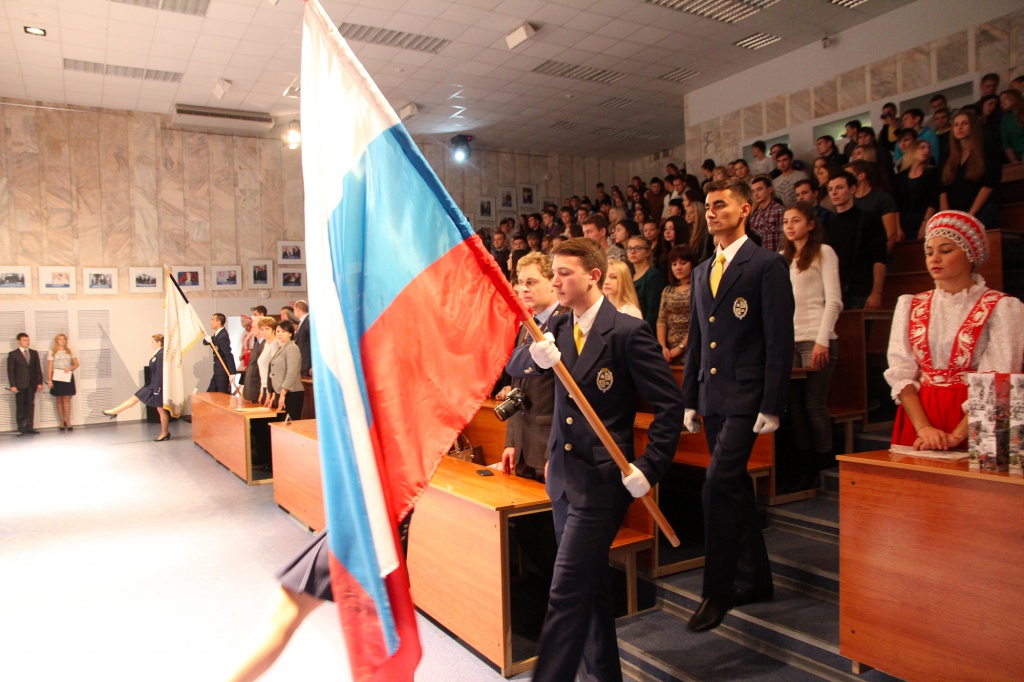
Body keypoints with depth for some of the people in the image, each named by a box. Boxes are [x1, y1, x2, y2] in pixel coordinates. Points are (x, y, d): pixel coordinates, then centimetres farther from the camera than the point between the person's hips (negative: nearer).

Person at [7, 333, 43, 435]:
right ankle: (21, 428, 6)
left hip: (31, 384, 3)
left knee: (30, 406, 4)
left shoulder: (34, 353, 12)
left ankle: (29, 427, 8)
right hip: (20, 385, -3)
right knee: (20, 407, 1)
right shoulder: (13, 354, 1)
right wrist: (12, 385, -10)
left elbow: (38, 369, 11)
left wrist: (39, 382, 5)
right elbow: (10, 371, -3)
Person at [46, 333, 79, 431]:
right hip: (56, 377, -1)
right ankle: (62, 422, 7)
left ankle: (68, 422, -3)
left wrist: (70, 368, -12)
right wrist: (49, 380, -4)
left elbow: (76, 364, 9)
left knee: (67, 399, -3)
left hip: (68, 376, 1)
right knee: (59, 400, 2)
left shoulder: (70, 351, 11)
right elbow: (50, 367, 2)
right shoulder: (52, 352, 5)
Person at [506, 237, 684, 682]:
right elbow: (513, 367, -1)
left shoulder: (628, 332, -15)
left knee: (567, 594, -4)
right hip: (563, 475, 7)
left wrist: (649, 468, -16)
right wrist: (535, 355, -23)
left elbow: (669, 404, -13)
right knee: (589, 584, 21)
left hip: (601, 481, -7)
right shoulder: (559, 328, 5)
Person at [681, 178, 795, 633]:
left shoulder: (767, 266, -6)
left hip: (745, 397, -7)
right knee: (735, 489, 14)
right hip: (711, 398, 7)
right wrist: (690, 399, 14)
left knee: (719, 485, -13)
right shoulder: (701, 272, 15)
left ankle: (717, 590, 2)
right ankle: (754, 579, 29)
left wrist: (771, 406, -15)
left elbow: (780, 340, -10)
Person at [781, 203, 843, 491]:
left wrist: (822, 341, -12)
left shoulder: (823, 252, 4)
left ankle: (824, 467, 7)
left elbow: (833, 300, -4)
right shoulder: (782, 258, 18)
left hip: (814, 339, -5)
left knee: (814, 405, -4)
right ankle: (804, 467, 10)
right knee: (795, 405, 2)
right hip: (788, 340, 5)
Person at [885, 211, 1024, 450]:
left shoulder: (1002, 307, 0)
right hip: (918, 412, 2)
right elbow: (900, 372, 2)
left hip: (973, 421, -2)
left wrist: (956, 436, -18)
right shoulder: (910, 306, 10)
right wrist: (924, 428, -11)